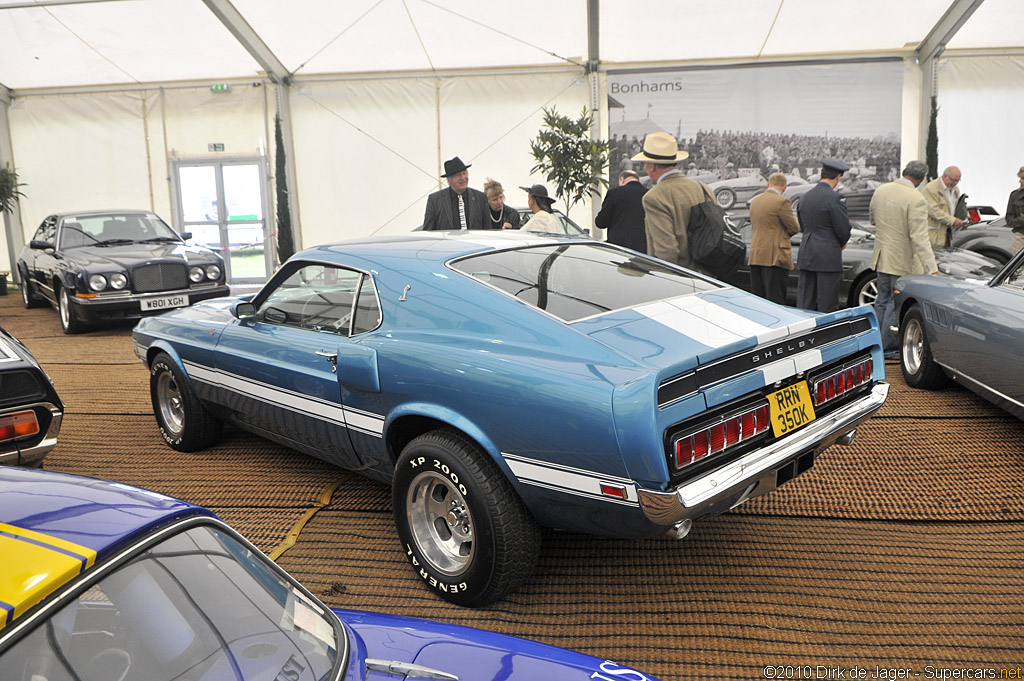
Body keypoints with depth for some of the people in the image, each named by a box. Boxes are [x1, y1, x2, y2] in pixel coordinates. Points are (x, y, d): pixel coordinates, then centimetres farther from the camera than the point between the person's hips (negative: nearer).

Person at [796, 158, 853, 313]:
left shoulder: (805, 197, 10)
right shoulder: (835, 198, -12)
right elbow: (844, 230, -12)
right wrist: (841, 243, 12)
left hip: (806, 256, 7)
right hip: (828, 259, -6)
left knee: (804, 303, 9)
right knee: (827, 305, 1)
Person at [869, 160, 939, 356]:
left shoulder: (880, 190, 0)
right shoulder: (916, 200, -20)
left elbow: (872, 219, 16)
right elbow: (919, 238, -25)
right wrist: (932, 269, -25)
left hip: (881, 257, 7)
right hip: (902, 261, -7)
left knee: (883, 300, 19)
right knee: (897, 304, 5)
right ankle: (887, 347, 13)